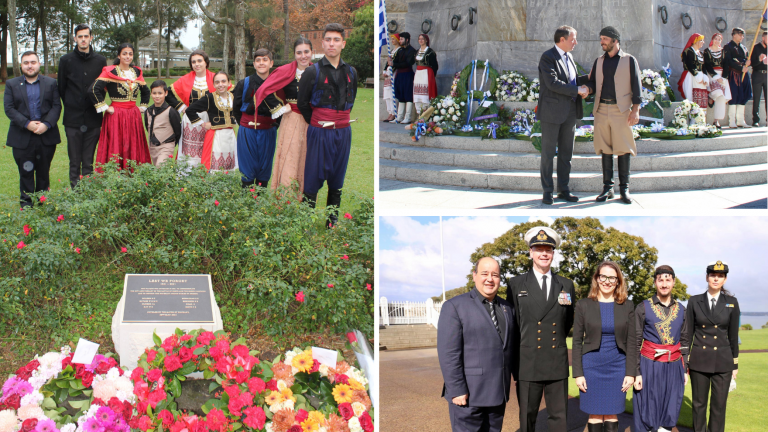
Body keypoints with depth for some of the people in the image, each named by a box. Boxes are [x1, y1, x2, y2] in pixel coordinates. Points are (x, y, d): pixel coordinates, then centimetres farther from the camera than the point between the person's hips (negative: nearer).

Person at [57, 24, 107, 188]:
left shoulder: (100, 60, 5)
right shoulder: (66, 60, 2)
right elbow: (61, 88, 10)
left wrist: (98, 106, 8)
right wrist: (70, 106, 11)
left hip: (93, 118, 1)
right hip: (73, 119, -1)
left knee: (88, 161, 3)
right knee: (74, 162, 2)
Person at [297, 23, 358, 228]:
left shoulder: (351, 72, 8)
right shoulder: (312, 72, -5)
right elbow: (302, 103, -1)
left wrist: (341, 119, 13)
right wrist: (317, 123, 5)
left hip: (343, 132, 4)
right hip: (319, 133, -4)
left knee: (337, 180, 10)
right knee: (313, 179, -3)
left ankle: (332, 222, 20)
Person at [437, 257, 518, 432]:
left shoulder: (508, 308, 13)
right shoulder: (454, 307, -6)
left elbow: (514, 346, 17)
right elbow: (448, 352, -12)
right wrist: (456, 390, -16)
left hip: (498, 393, 6)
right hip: (468, 394, -6)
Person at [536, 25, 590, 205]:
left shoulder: (568, 58, 16)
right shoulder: (548, 57, -11)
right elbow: (553, 83, -21)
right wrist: (578, 90, -18)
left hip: (570, 112, 8)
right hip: (552, 112, -8)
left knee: (566, 153, 10)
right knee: (548, 153, 0)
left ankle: (564, 190, 17)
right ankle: (547, 192, 5)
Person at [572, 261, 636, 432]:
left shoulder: (627, 306, 3)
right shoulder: (584, 305, 0)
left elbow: (631, 342, 3)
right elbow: (577, 341, 0)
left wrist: (630, 373, -4)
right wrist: (578, 373, -5)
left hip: (617, 367, 1)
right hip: (592, 366, -1)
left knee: (611, 415, 5)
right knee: (595, 415, 1)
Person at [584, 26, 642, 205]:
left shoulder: (629, 60, 4)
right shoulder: (599, 62, 16)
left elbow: (636, 86, 0)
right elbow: (593, 83, 15)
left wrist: (635, 110, -8)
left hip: (621, 110, -4)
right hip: (602, 109, 4)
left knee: (623, 150, -3)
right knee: (605, 149, 4)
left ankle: (624, 189, 2)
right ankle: (607, 188, 8)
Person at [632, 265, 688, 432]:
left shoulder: (681, 310, 8)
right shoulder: (642, 308, -3)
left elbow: (685, 342, 14)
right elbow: (634, 343, -3)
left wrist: (685, 370, 9)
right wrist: (636, 373, -8)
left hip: (674, 367, 3)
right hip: (649, 366, -3)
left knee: (670, 412, 6)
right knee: (646, 413, -1)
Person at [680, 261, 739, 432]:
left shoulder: (731, 302, 1)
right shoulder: (694, 301, 0)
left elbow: (733, 335, 5)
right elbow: (687, 334, 2)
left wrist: (735, 364, 6)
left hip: (722, 361, 0)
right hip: (699, 360, 0)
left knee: (719, 405, 4)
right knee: (698, 403, 8)